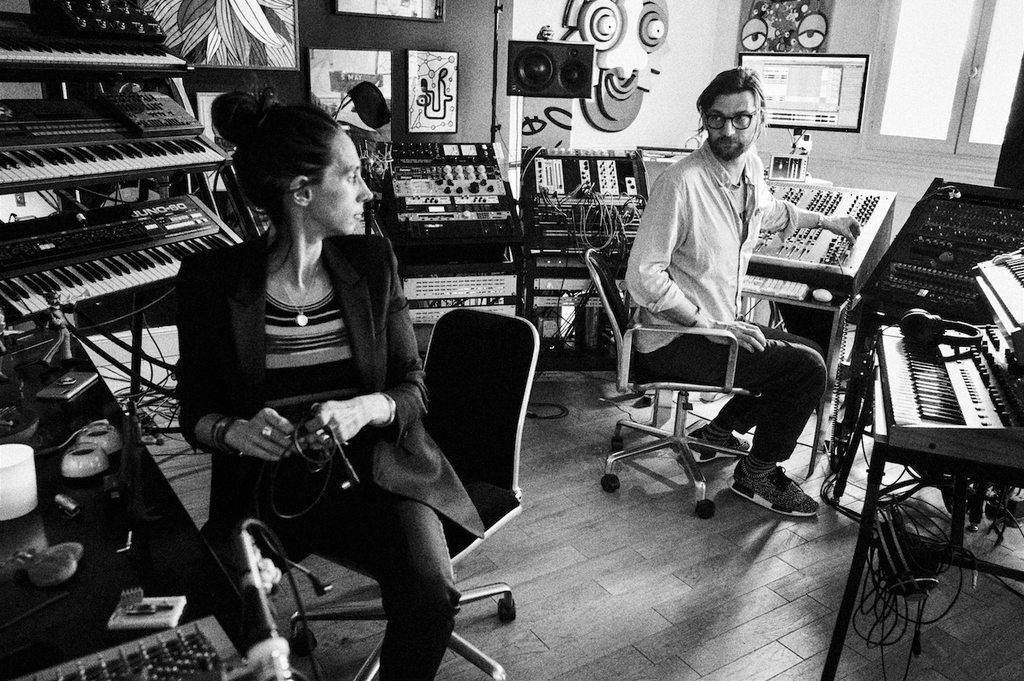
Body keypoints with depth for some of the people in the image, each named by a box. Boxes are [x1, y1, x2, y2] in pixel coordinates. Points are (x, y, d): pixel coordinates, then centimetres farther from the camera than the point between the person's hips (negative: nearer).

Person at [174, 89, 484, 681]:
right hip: (266, 486, 0)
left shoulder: (372, 261, -1)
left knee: (431, 594, -23)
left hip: (374, 473, 1)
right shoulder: (211, 280, -5)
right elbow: (195, 413, 2)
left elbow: (412, 387, 0)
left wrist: (362, 409, -21)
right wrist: (236, 431, -20)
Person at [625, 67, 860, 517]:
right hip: (673, 340, -9)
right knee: (807, 366, -14)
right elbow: (643, 276, -25)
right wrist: (711, 325, -24)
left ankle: (719, 432, 24)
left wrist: (825, 221, 36)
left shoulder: (751, 168, 4)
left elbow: (767, 212, 29)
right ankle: (757, 475, 6)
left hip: (719, 324, 9)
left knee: (807, 353, 18)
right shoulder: (681, 183, -23)